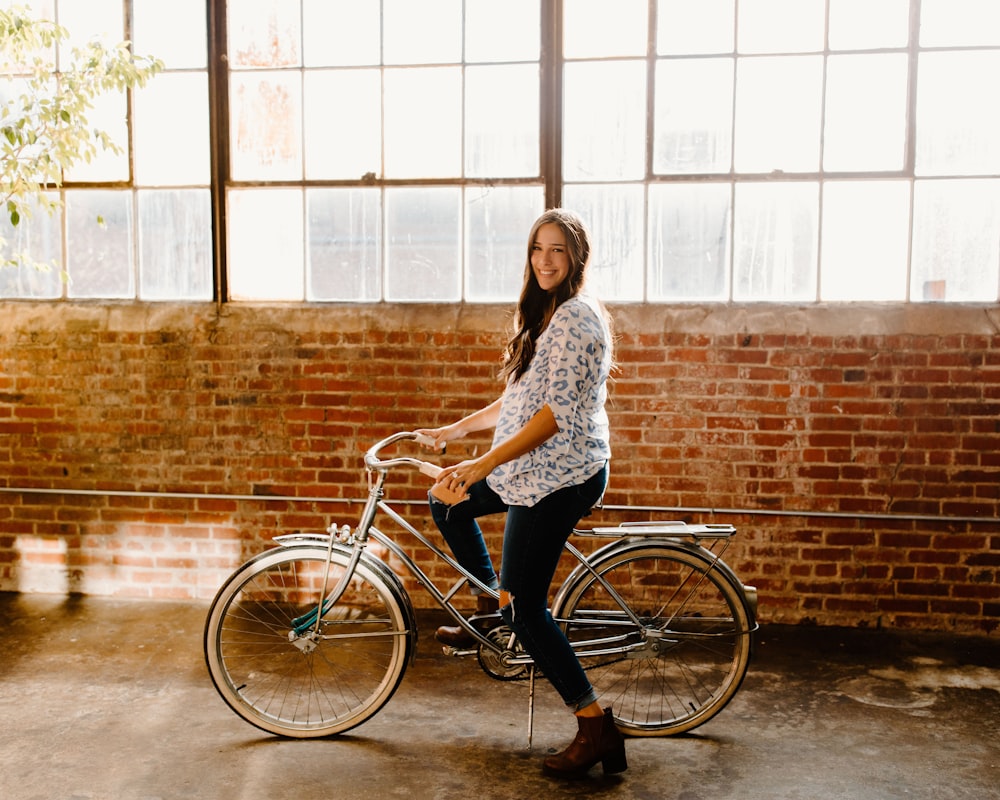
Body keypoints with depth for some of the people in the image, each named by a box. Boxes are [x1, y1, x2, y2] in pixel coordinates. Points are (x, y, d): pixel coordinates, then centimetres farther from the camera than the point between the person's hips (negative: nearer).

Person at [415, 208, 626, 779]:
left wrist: (482, 464, -27)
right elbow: (519, 401, 21)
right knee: (447, 503, 22)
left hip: (560, 475, -10)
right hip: (532, 469, 10)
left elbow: (559, 414, -24)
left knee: (526, 606, -7)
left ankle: (597, 731, 0)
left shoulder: (577, 318, -16)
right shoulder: (546, 316, 16)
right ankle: (493, 612, 30)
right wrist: (455, 430, 19)